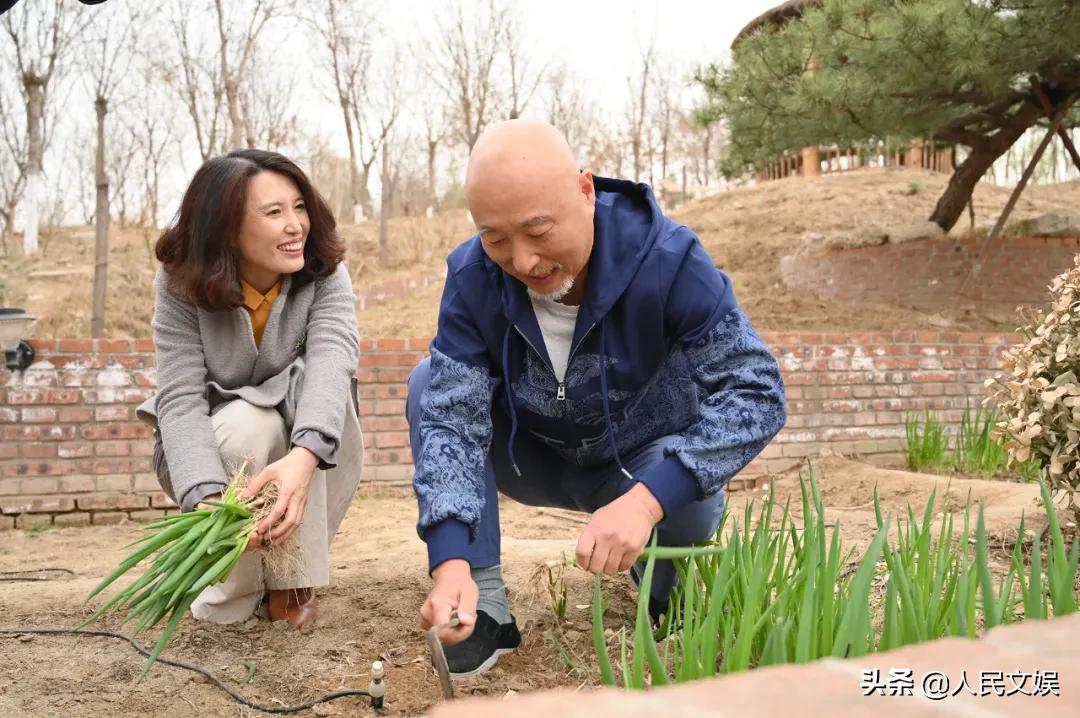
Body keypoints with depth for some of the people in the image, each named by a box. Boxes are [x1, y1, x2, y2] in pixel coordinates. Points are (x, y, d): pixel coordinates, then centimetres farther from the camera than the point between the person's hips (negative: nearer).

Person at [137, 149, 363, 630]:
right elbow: (180, 397, -29)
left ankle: (290, 581, -21)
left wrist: (303, 456, -59)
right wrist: (207, 497, -48)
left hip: (305, 459, 1)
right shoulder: (180, 286, -19)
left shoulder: (324, 275, -19)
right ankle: (230, 594, -11)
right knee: (246, 424, -35)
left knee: (308, 382, -31)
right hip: (215, 447, -1)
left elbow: (331, 359, -38)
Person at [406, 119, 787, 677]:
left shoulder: (665, 258, -29)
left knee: (691, 502, -35)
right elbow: (451, 416, -27)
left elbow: (755, 391, -32)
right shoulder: (472, 277, -21)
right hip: (536, 459, 3)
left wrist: (646, 500, -47)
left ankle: (666, 584, 3)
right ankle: (484, 606, -16)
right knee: (431, 383, -21)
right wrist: (451, 559, -44)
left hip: (645, 466, -2)